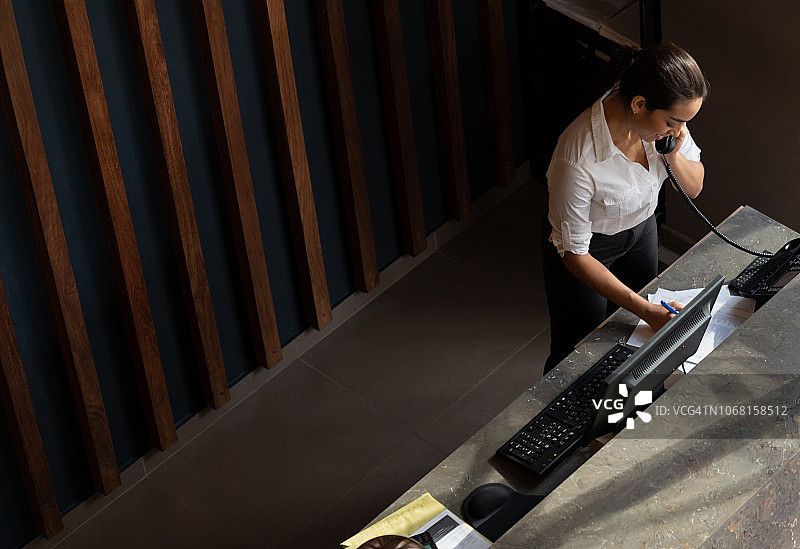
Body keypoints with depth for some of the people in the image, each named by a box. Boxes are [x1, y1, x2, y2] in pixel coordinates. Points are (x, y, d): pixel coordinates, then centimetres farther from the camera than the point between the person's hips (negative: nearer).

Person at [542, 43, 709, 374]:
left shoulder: (664, 117, -24)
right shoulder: (579, 159, -41)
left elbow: (694, 188, -8)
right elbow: (574, 254, -30)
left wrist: (674, 155, -31)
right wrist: (645, 310, -32)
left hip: (641, 229, 6)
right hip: (589, 246, -6)